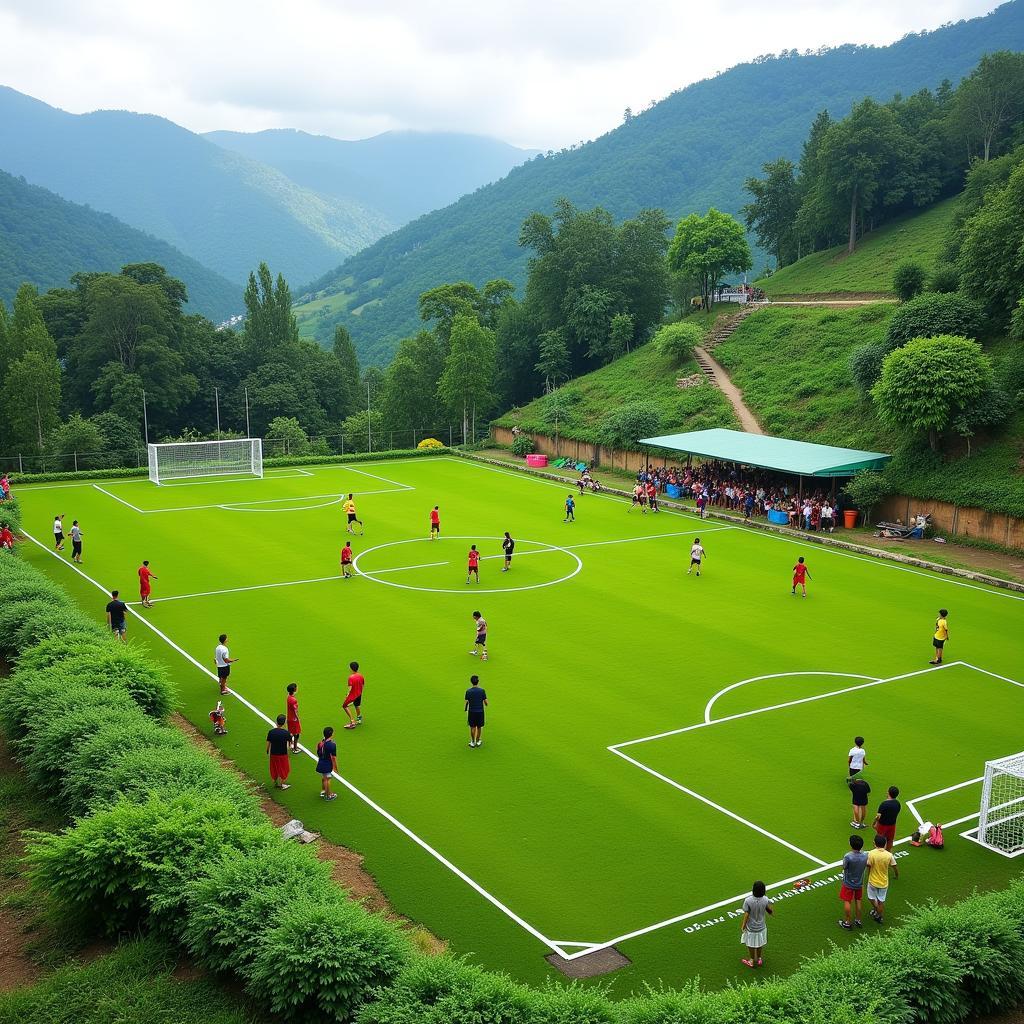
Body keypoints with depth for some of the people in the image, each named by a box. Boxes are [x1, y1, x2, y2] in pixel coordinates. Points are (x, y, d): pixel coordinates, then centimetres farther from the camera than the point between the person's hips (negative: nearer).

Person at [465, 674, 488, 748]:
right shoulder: (482, 691, -9)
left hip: (471, 712, 0)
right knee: (479, 727, 14)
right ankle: (478, 741, 24)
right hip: (480, 711, 0)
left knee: (472, 727, 11)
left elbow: (466, 703, -7)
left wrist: (466, 711, 4)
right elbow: (485, 702, -5)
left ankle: (473, 742, 15)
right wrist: (486, 704, 19)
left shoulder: (468, 691, -8)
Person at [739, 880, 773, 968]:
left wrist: (743, 926, -8)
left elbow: (746, 915, -22)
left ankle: (752, 960, 39)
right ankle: (759, 959, 45)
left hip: (751, 927, -3)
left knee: (751, 944, 21)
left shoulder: (748, 901, -31)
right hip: (761, 927, 3)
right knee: (760, 944, 26)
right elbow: (770, 911, -9)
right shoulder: (765, 900, -22)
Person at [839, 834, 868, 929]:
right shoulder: (865, 856, -19)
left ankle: (847, 922, 21)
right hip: (859, 883, 4)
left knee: (847, 902, 11)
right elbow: (867, 866, 1)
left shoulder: (848, 857, -31)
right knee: (857, 901, 21)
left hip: (848, 884, -4)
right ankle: (858, 920, 34)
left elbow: (844, 867, -16)